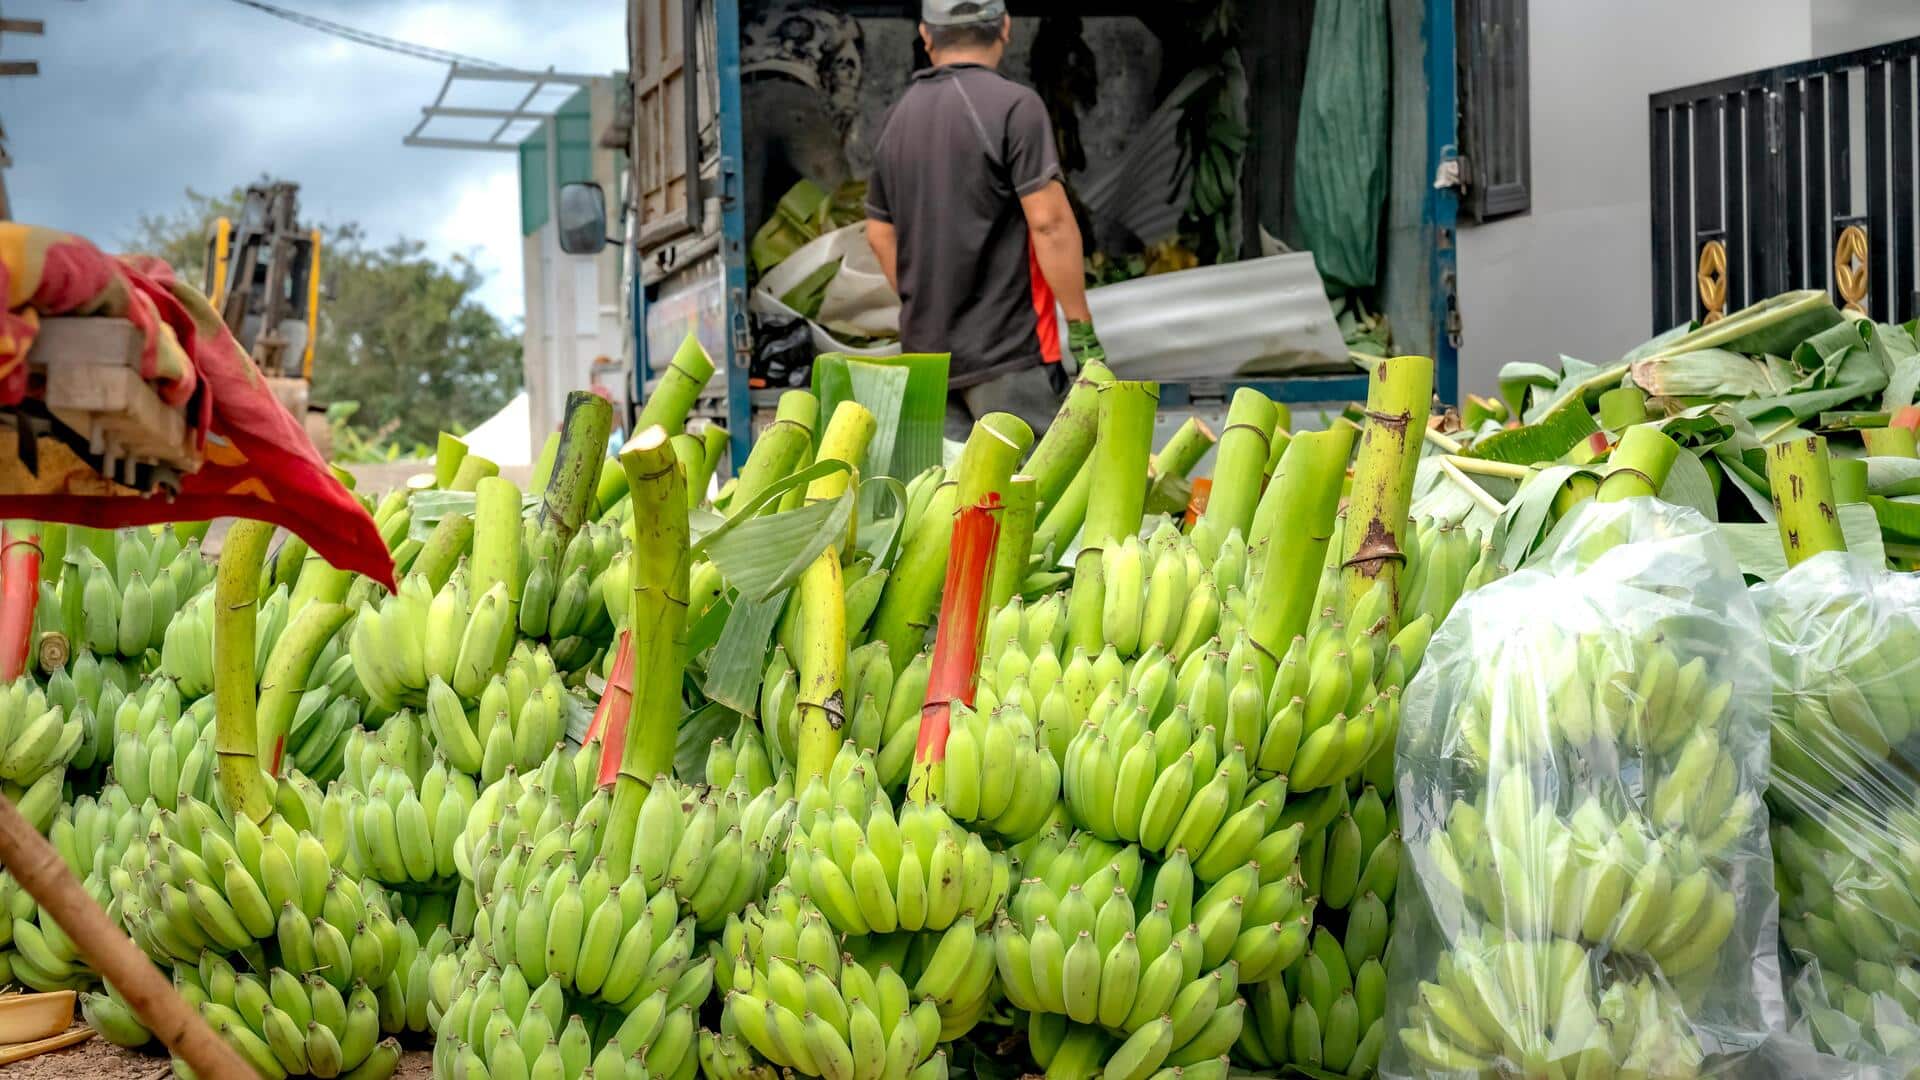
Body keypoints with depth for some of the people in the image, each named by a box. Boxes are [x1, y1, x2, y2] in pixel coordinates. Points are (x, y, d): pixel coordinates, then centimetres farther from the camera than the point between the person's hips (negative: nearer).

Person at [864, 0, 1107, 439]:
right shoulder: (1013, 106, -11)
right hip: (1007, 351, -6)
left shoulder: (897, 117, 10)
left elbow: (880, 234, 16)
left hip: (926, 348, 7)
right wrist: (1083, 329, -11)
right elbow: (1050, 222, -16)